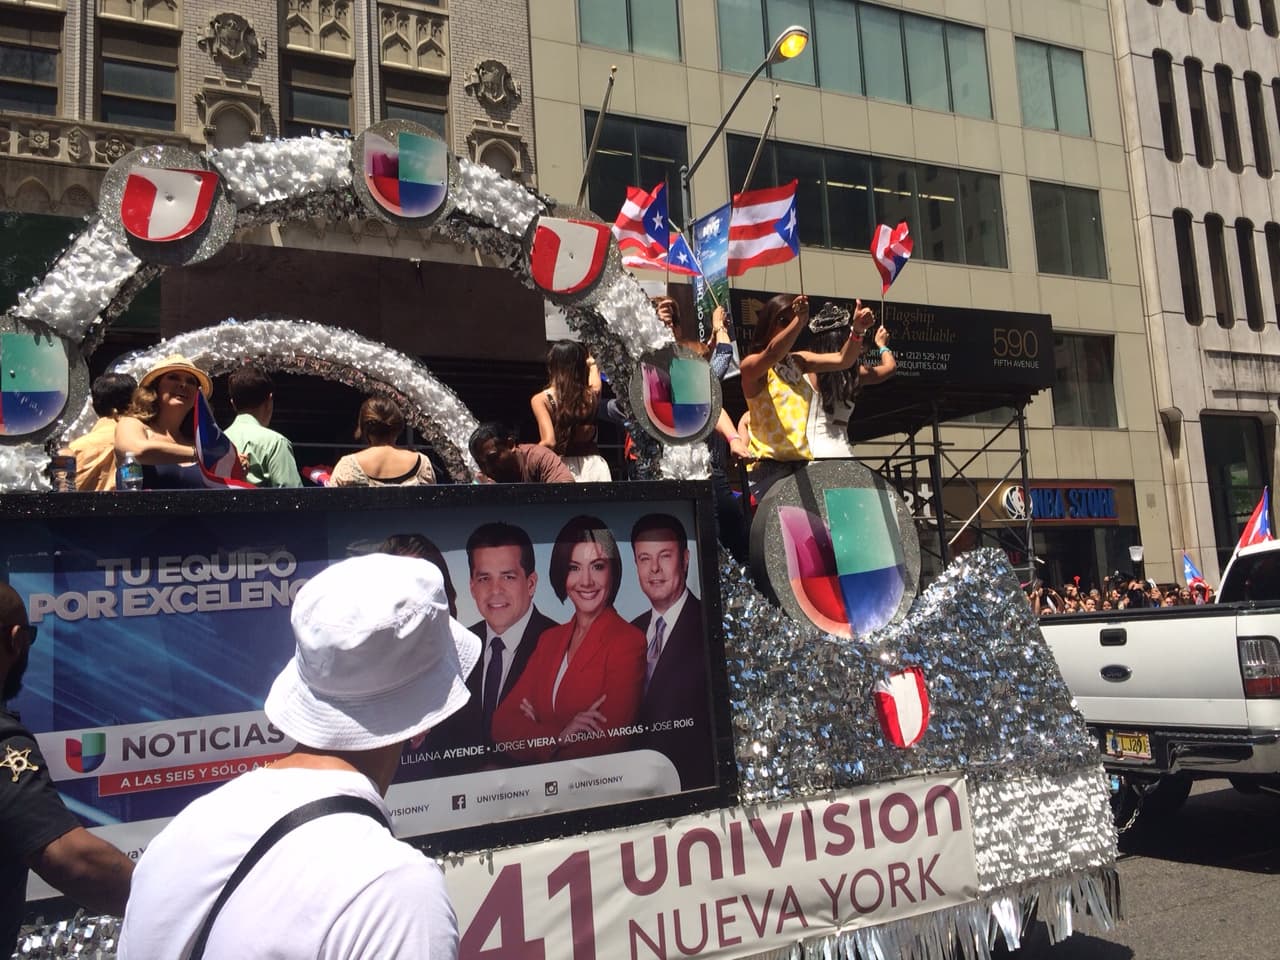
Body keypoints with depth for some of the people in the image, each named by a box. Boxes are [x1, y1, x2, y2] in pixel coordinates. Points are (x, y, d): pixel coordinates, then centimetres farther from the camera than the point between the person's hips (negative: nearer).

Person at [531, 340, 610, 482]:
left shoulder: (541, 399, -7)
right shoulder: (590, 395, 6)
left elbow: (549, 441, -16)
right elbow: (595, 384, 32)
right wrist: (592, 363, 51)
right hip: (593, 464, 4)